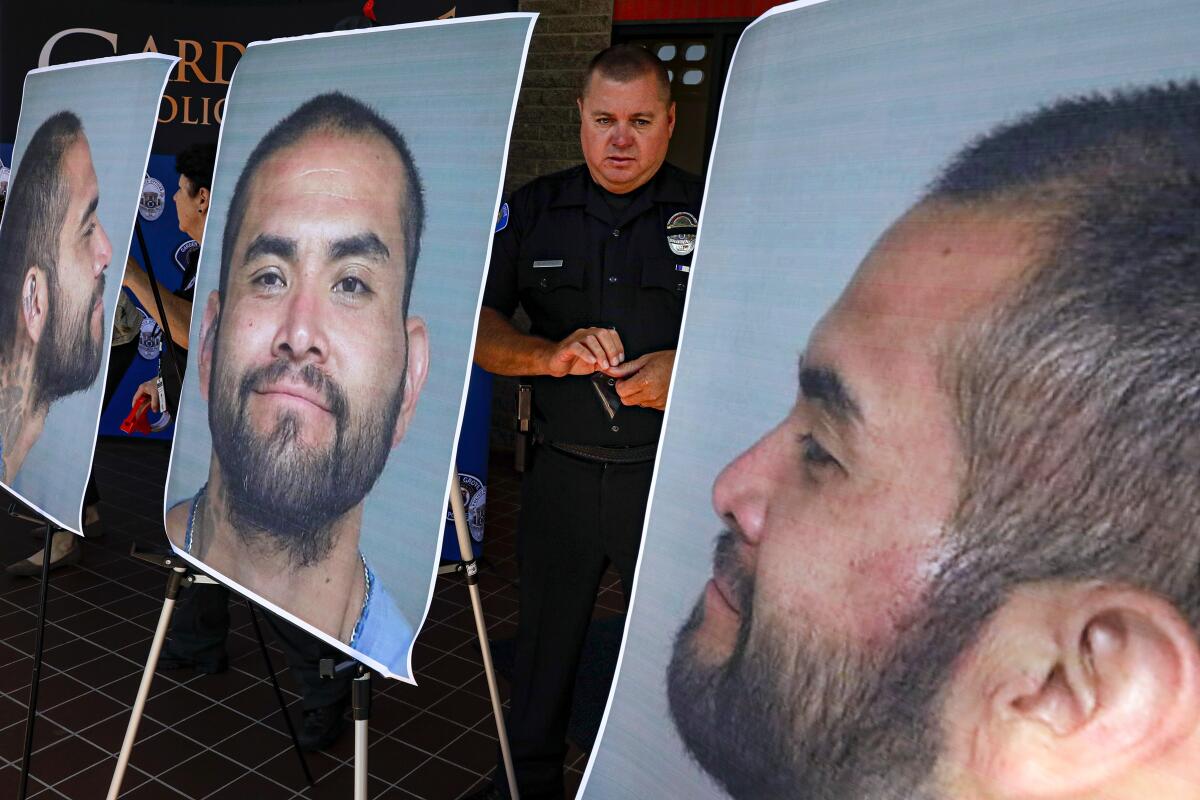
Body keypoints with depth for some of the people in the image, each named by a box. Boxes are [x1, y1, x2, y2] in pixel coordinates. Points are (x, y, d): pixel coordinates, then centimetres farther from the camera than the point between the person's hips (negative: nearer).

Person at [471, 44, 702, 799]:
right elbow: (477, 326, 0)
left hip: (676, 474, -1)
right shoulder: (533, 211, 4)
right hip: (562, 472, 2)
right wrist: (549, 356, -19)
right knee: (546, 631, 18)